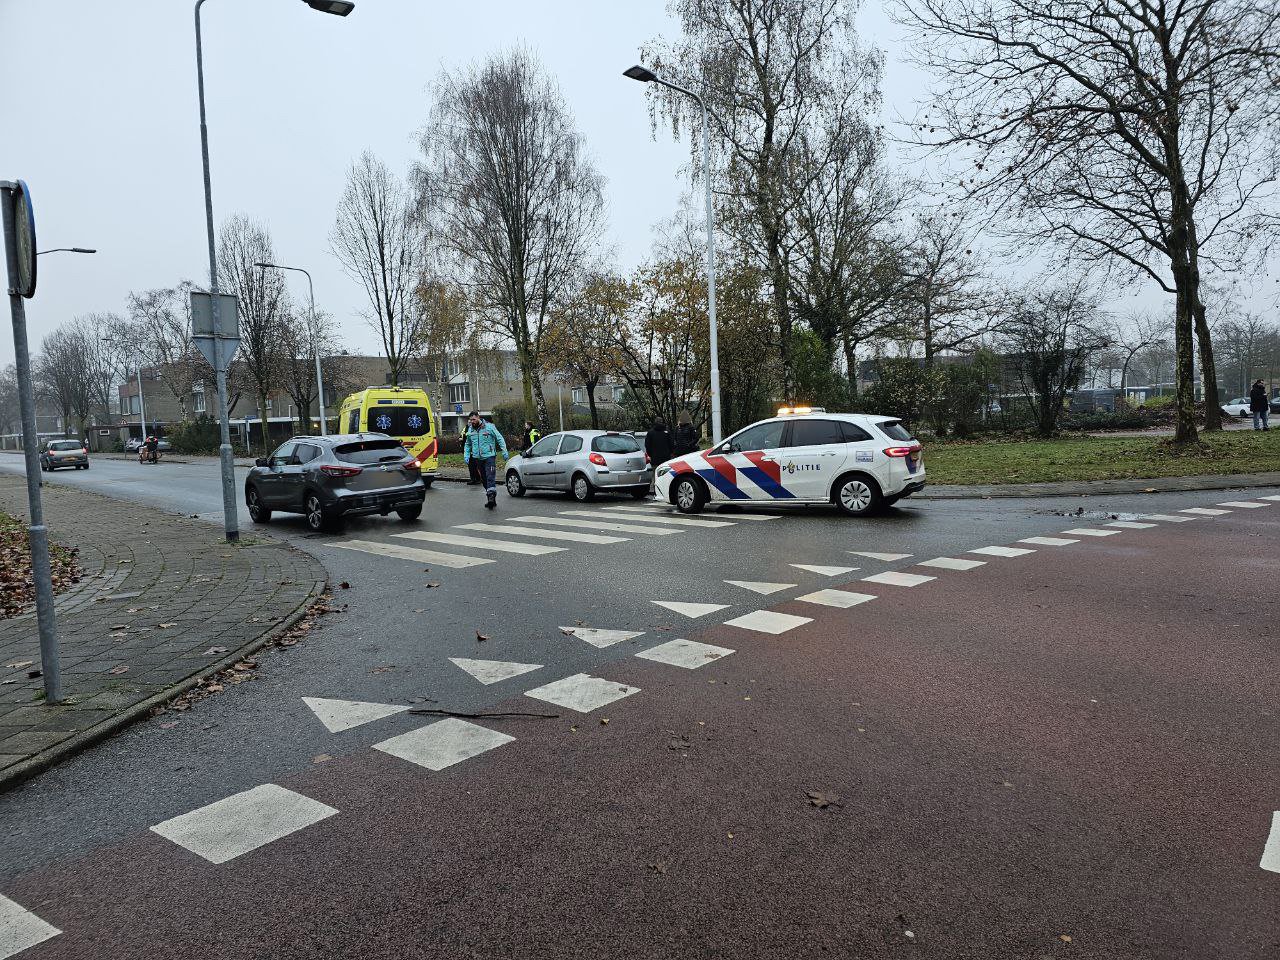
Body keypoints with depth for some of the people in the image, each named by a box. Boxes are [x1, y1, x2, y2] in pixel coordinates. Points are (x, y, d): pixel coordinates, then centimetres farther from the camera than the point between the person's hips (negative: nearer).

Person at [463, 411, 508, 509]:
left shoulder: (489, 427, -4)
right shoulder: (470, 431, 11)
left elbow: (500, 439, -1)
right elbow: (467, 445, 22)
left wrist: (504, 451, -8)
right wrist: (466, 455, 8)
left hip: (489, 456, -5)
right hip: (478, 458, 6)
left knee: (490, 477, -17)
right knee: (484, 479, 9)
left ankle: (491, 495, -22)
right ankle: (492, 500, 16)